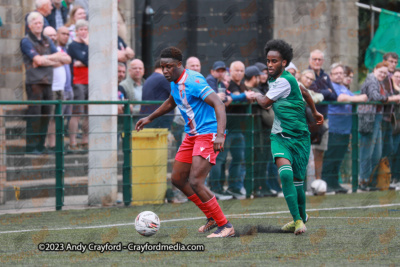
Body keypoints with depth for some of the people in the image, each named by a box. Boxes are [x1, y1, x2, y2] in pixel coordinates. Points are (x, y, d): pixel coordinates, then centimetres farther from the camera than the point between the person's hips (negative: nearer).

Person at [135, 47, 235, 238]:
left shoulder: (193, 82, -22)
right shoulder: (175, 82, 7)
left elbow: (219, 105, -30)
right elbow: (171, 103, 30)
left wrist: (220, 135, -41)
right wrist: (150, 118, 33)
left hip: (208, 134, -10)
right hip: (192, 135, 10)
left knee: (195, 182, -19)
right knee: (177, 179, 11)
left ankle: (225, 227, -10)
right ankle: (212, 217, 24)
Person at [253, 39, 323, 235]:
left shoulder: (285, 81, -16)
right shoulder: (273, 79, 10)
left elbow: (265, 103, -10)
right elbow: (304, 92, 25)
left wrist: (258, 96, 13)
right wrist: (314, 112, 38)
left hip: (299, 136, -6)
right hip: (280, 136, 6)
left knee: (297, 180, 3)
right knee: (285, 173, -18)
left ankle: (301, 217, 27)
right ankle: (298, 220, -17)